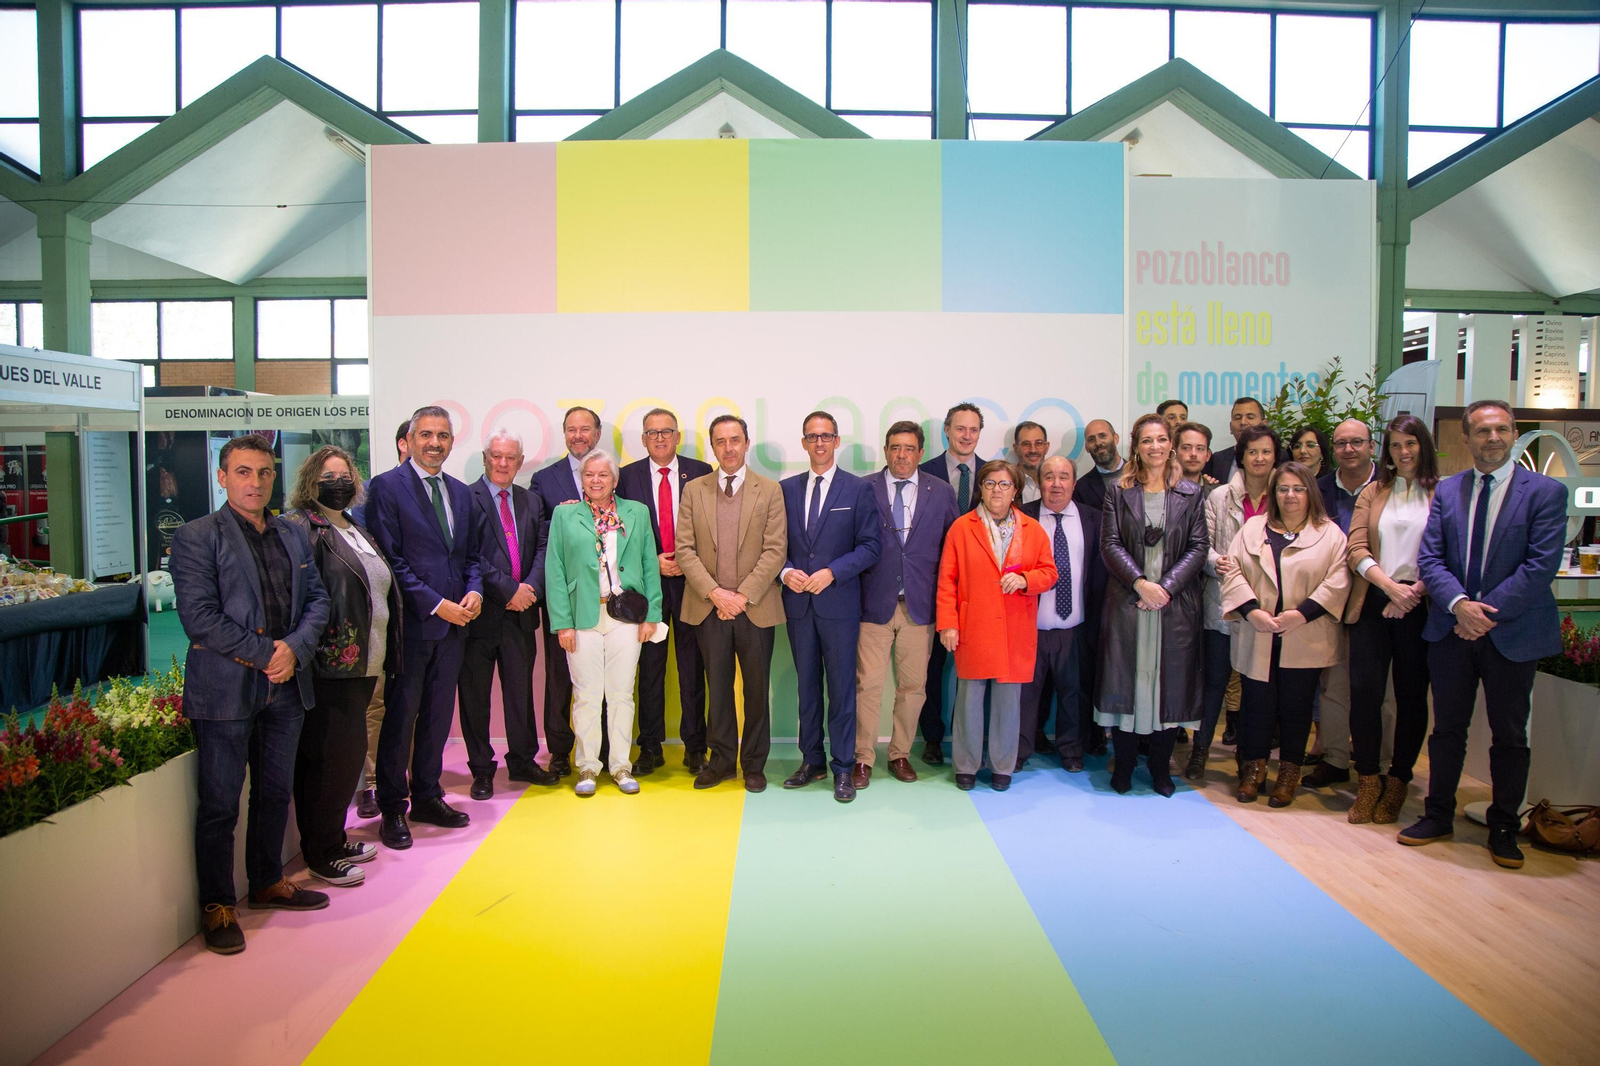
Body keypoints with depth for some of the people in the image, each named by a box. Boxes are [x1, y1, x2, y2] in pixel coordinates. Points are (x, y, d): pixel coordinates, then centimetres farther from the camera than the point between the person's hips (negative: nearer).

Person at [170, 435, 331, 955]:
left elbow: (317, 599, 9)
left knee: (276, 793, 16)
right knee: (219, 804, 5)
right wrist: (265, 654, -16)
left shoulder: (293, 536, 12)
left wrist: (295, 649, -8)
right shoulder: (195, 537, -6)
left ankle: (268, 882, 33)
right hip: (225, 691, -5)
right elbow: (199, 616, -14)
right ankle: (217, 906, 19)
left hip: (286, 687, 5)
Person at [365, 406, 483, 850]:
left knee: (438, 715, 14)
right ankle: (392, 809, 17)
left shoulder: (461, 493, 13)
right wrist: (437, 604, -15)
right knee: (400, 718, 4)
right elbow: (390, 559, -12)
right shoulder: (386, 487, -6)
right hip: (410, 622, -6)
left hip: (453, 622, 6)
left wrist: (474, 591, -3)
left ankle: (427, 796, 28)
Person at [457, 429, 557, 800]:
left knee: (521, 690, 12)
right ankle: (481, 770, 19)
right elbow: (470, 556, -13)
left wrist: (531, 587, -10)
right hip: (481, 613, -4)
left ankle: (522, 762, 26)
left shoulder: (531, 502, 13)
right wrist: (509, 589, -15)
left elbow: (542, 548, 7)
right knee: (475, 695, 6)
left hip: (520, 613, 5)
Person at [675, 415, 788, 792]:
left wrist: (744, 595, -13)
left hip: (755, 607, -1)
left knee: (757, 688, 7)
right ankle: (721, 759, 23)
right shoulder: (694, 490, 7)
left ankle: (754, 764, 20)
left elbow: (775, 549, -4)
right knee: (717, 687, 9)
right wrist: (714, 592, -11)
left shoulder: (769, 491, 2)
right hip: (708, 606, 1)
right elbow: (685, 549, 1)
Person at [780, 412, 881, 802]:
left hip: (839, 602, -3)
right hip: (798, 602, 3)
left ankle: (843, 768, 13)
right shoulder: (786, 489, 9)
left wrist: (831, 572, -15)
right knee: (806, 684, 12)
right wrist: (785, 572, -9)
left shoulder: (857, 489, -1)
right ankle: (812, 761, 24)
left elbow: (869, 546, -4)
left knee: (841, 685, 3)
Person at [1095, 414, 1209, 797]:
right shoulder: (1118, 491, 5)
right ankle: (1124, 766, 15)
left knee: (1171, 682, 5)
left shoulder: (1191, 494, 6)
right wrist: (1139, 583, -15)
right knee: (1125, 679, 2)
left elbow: (1197, 548, 0)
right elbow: (1110, 544, -2)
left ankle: (1161, 768, 19)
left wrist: (1165, 586, -12)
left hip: (1176, 604, 1)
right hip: (1127, 602, -1)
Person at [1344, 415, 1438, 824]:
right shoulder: (1372, 492, 12)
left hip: (1418, 605, -2)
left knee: (1411, 695, 5)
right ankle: (1368, 780, 10)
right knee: (1364, 690, -4)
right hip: (1373, 602, 2)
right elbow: (1356, 548, 2)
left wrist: (1414, 591, -15)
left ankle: (1397, 782, 18)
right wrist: (1389, 585, -12)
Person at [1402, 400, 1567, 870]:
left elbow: (1542, 564, -13)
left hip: (1513, 632, -2)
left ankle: (1504, 828, 24)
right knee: (1447, 729, 12)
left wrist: (1489, 611, -17)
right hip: (1451, 630, 3)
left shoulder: (1546, 491, -4)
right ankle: (1438, 814, 26)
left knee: (1510, 735, 9)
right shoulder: (1446, 490, 6)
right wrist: (1459, 603, -16)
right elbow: (1429, 558, -1)